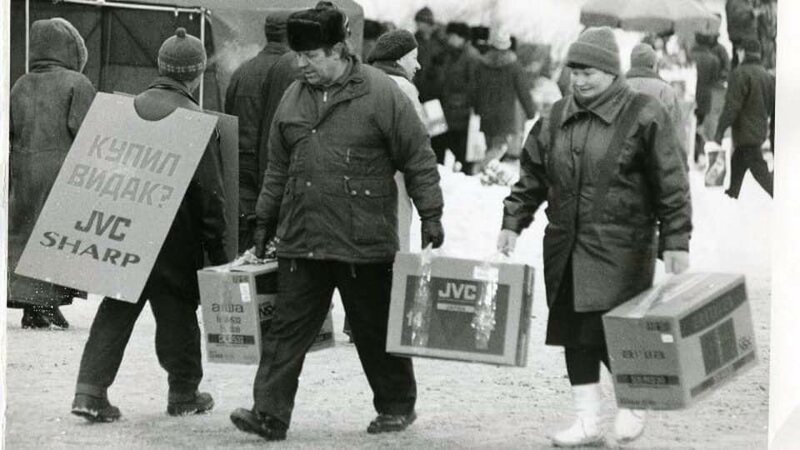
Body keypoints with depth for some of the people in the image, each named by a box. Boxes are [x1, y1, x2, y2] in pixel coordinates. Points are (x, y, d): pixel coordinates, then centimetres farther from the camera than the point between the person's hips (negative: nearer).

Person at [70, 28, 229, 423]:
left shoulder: (131, 108, 4)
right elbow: (209, 188, -11)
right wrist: (217, 247, -4)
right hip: (175, 238, -4)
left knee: (116, 309, 8)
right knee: (177, 313, 10)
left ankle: (90, 390, -3)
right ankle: (184, 393, 21)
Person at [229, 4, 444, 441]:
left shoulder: (380, 93, -7)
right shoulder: (294, 98, 10)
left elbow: (418, 159, -4)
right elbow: (278, 168, 20)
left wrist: (430, 215, -6)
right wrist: (264, 220, 20)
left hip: (364, 241, -4)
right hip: (301, 241, 5)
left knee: (375, 330, 8)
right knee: (286, 327, -2)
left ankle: (396, 406, 24)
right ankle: (270, 413, -2)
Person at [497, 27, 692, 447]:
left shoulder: (644, 116, -5)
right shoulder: (558, 117, 11)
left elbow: (671, 184, -5)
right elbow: (532, 176, 18)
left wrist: (675, 242, -9)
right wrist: (512, 222, 8)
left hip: (620, 251, -6)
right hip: (565, 249, 6)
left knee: (609, 332, -8)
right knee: (575, 334, 7)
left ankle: (632, 403, 17)